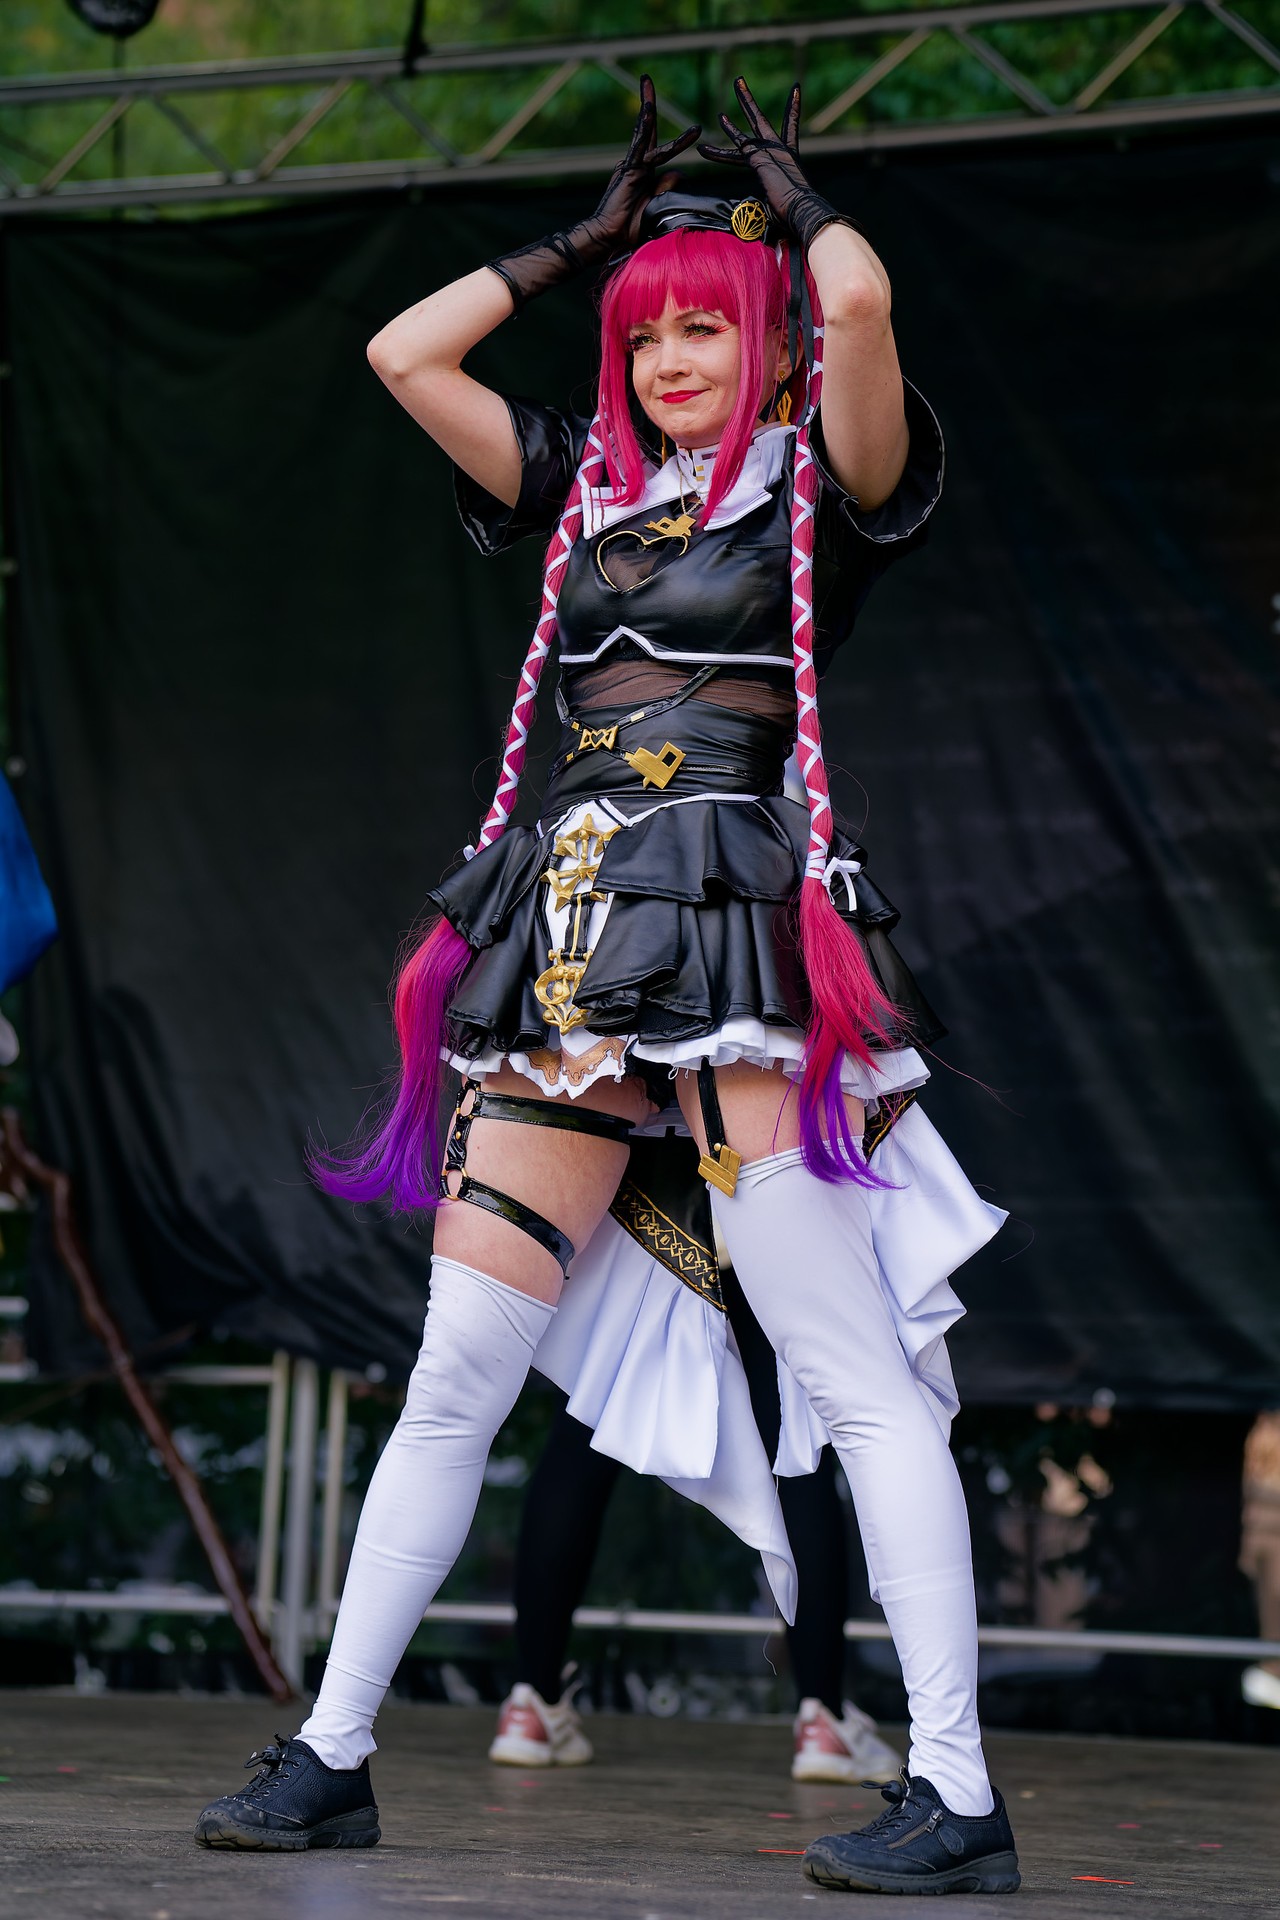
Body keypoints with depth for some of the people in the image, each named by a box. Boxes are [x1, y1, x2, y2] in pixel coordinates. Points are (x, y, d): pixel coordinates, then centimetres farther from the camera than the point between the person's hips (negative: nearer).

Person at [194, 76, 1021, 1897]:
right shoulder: (595, 484, 20)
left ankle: (957, 1795, -12)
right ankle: (333, 1750, 13)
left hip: (741, 927, -6)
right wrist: (584, 237, 22)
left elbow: (858, 300, -15)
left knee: (853, 1369, -11)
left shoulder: (820, 486, 4)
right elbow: (404, 352, 20)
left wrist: (792, 190, 6)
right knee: (457, 1370, 7)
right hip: (572, 952, 6)